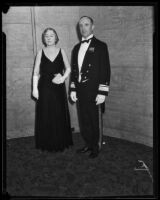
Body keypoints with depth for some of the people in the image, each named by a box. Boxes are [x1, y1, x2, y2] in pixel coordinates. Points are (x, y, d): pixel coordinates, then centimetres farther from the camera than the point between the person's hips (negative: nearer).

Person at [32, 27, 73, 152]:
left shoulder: (61, 51, 5)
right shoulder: (41, 52, 4)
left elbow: (68, 68, 11)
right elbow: (36, 72, 4)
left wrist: (63, 77, -8)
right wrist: (35, 88, -3)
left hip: (58, 88, 0)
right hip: (44, 88, 0)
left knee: (60, 114, 3)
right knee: (45, 115, 2)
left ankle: (60, 143, 18)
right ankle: (47, 144, 15)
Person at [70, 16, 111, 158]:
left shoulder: (100, 46, -4)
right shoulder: (77, 48, 14)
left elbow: (105, 70, -9)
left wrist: (102, 93, -15)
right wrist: (73, 89, 10)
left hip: (94, 92, -5)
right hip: (81, 92, 5)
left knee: (95, 121, 5)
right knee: (84, 121, 13)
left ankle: (96, 147, 22)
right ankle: (88, 144, 30)